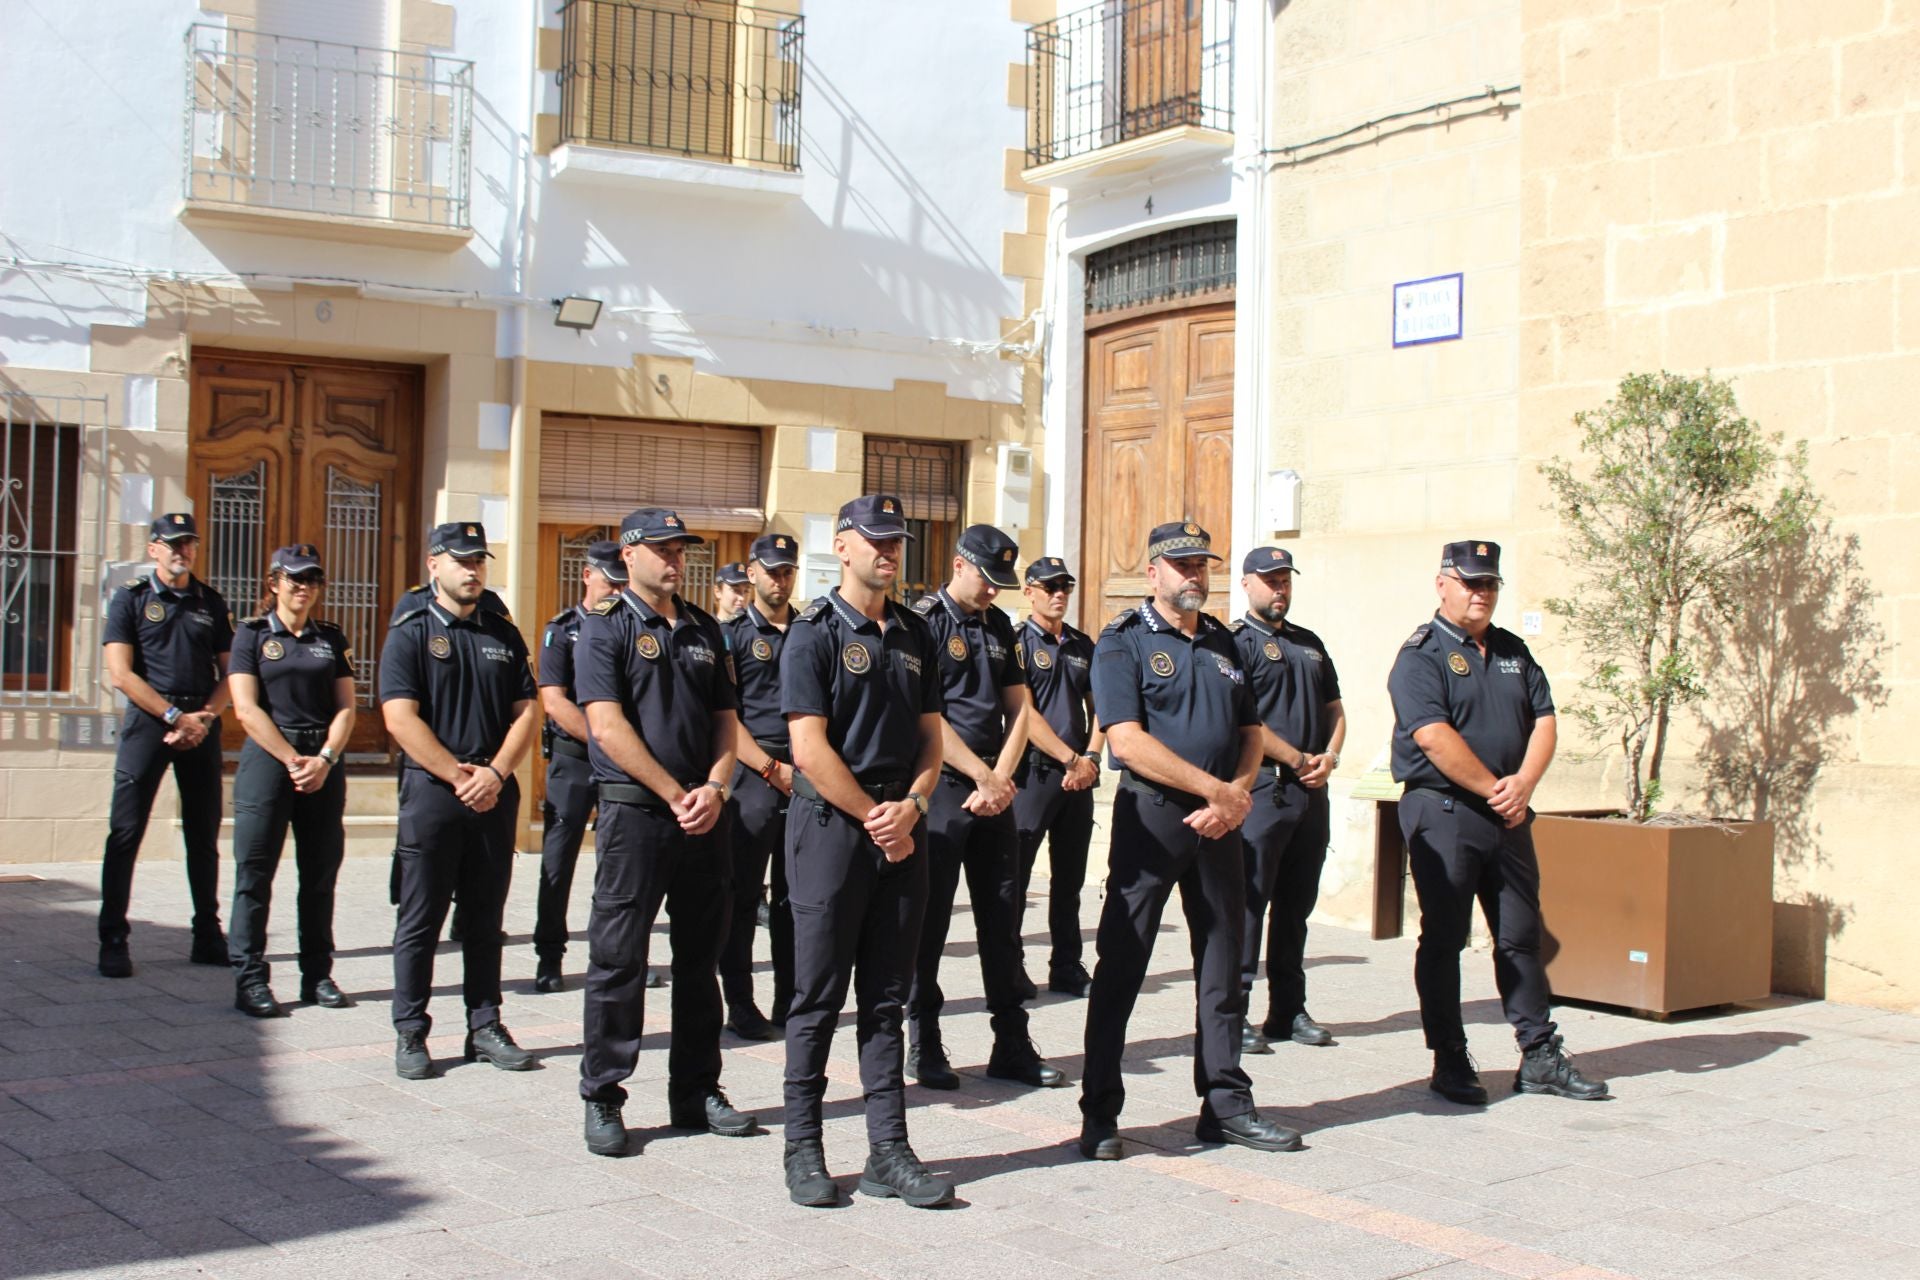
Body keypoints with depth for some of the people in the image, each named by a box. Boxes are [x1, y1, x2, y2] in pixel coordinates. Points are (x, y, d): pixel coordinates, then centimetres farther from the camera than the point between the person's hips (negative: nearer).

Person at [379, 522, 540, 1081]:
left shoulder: (503, 635, 11)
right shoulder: (410, 634, -1)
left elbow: (526, 712, 7)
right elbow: (401, 719, -10)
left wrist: (494, 773, -8)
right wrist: (458, 776, -14)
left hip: (496, 795, 4)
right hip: (431, 791, -4)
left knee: (485, 917, 10)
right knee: (420, 919, 1)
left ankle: (485, 1026, 17)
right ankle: (410, 1034, 9)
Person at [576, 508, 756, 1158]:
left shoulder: (703, 629, 14)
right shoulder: (606, 627, -2)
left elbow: (725, 721, 14)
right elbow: (608, 727, -11)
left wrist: (713, 788, -5)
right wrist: (675, 795, -12)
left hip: (703, 814, 6)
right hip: (634, 811, -5)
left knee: (700, 955, 11)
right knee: (618, 958, -2)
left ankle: (696, 1091, 20)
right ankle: (602, 1099, 8)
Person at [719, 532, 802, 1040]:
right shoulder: (733, 634, 2)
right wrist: (772, 768, -13)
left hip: (806, 778, 4)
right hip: (753, 779, -3)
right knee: (742, 897, 0)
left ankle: (791, 1003, 14)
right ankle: (740, 1005, 8)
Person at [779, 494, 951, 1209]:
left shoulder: (915, 636, 13)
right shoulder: (815, 634, -5)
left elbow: (931, 739, 13)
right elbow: (810, 750, -12)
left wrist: (911, 806, -4)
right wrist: (873, 817, -10)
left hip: (900, 829, 6)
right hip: (832, 827, -5)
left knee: (886, 998, 8)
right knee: (819, 997, 1)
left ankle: (889, 1152, 12)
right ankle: (802, 1149, 11)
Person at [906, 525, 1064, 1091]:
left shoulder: (999, 626, 14)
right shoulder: (924, 621, -7)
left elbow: (1018, 709, 12)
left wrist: (1001, 778, -3)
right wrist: (983, 776, -13)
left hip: (994, 789, 6)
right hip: (941, 785, -6)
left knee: (1002, 917, 8)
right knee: (929, 918, 0)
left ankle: (1012, 1046, 14)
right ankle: (924, 1044, 10)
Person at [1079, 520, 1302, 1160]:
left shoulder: (1223, 643, 15)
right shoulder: (1123, 642, -4)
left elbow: (1250, 733, 15)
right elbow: (1128, 741, -16)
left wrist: (1236, 795, -6)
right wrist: (1216, 789, -16)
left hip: (1218, 821, 6)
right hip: (1151, 816, -6)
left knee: (1223, 967, 10)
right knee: (1120, 965, -2)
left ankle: (1226, 1104, 19)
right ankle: (1099, 1113, 6)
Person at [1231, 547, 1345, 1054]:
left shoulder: (1310, 644, 19)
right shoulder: (1236, 643, -4)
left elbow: (1334, 708, 20)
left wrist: (1330, 757, 1)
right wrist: (1300, 760, -11)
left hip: (1311, 791, 7)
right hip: (1262, 789, -7)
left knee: (1296, 903, 11)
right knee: (1248, 902, -6)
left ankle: (1289, 1011, 19)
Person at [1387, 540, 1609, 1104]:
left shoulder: (1513, 651, 15)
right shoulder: (1421, 654, -6)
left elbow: (1543, 721, 8)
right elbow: (1433, 737, -17)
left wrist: (1522, 784, -9)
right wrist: (1494, 789, -14)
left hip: (1508, 817, 6)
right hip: (1442, 810, -6)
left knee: (1521, 936, 10)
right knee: (1443, 939, 0)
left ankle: (1540, 1057, 17)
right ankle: (1449, 1063, 7)